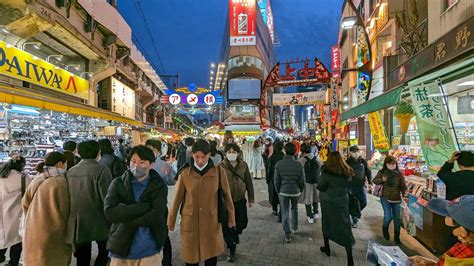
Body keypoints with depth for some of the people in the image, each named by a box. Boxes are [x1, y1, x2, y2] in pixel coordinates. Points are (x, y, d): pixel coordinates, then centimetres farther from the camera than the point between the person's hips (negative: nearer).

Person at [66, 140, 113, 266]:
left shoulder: (70, 172, 1)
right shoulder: (101, 170, -16)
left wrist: (74, 219, 20)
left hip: (77, 224, 5)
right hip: (98, 223, -5)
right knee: (104, 253, 17)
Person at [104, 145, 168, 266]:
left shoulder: (159, 186, -6)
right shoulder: (118, 183, -2)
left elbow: (156, 215, -17)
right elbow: (109, 212, -15)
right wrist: (144, 206, -20)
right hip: (121, 249, 2)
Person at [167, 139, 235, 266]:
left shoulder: (218, 171, -8)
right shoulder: (185, 173, -6)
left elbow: (227, 196, 1)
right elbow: (177, 199, 3)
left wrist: (231, 217, 8)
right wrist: (171, 221, 10)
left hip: (211, 220, 0)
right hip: (190, 221, 0)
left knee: (211, 255, 13)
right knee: (191, 256, 13)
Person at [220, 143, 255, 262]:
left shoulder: (243, 165, -3)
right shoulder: (221, 166, -11)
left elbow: (249, 182, 4)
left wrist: (251, 198, 6)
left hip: (240, 200, 2)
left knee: (242, 223, 10)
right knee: (227, 226, 6)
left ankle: (235, 233, 46)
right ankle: (232, 250, 27)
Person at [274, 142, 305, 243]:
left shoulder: (279, 164, -11)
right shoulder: (298, 164, -10)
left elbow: (277, 180, -6)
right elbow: (302, 180, -4)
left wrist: (278, 191, 9)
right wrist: (300, 190, 13)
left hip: (283, 191, -1)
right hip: (295, 191, 2)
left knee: (285, 212, 8)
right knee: (294, 209, 25)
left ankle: (287, 234, 11)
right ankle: (295, 228, 38)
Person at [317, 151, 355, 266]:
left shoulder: (327, 172, -18)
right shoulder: (347, 172, -4)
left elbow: (320, 187, -11)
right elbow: (347, 186, 6)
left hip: (328, 202, -3)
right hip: (342, 202, 3)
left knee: (326, 224, 18)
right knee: (344, 228, 5)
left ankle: (327, 248, 32)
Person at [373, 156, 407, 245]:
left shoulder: (400, 173, -5)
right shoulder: (382, 172, -5)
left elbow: (403, 186, -1)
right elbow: (374, 181, 4)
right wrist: (382, 179, -15)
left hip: (397, 199, 1)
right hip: (385, 198, -1)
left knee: (397, 219, 9)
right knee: (388, 216, -9)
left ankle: (396, 237, 27)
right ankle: (385, 228, 24)